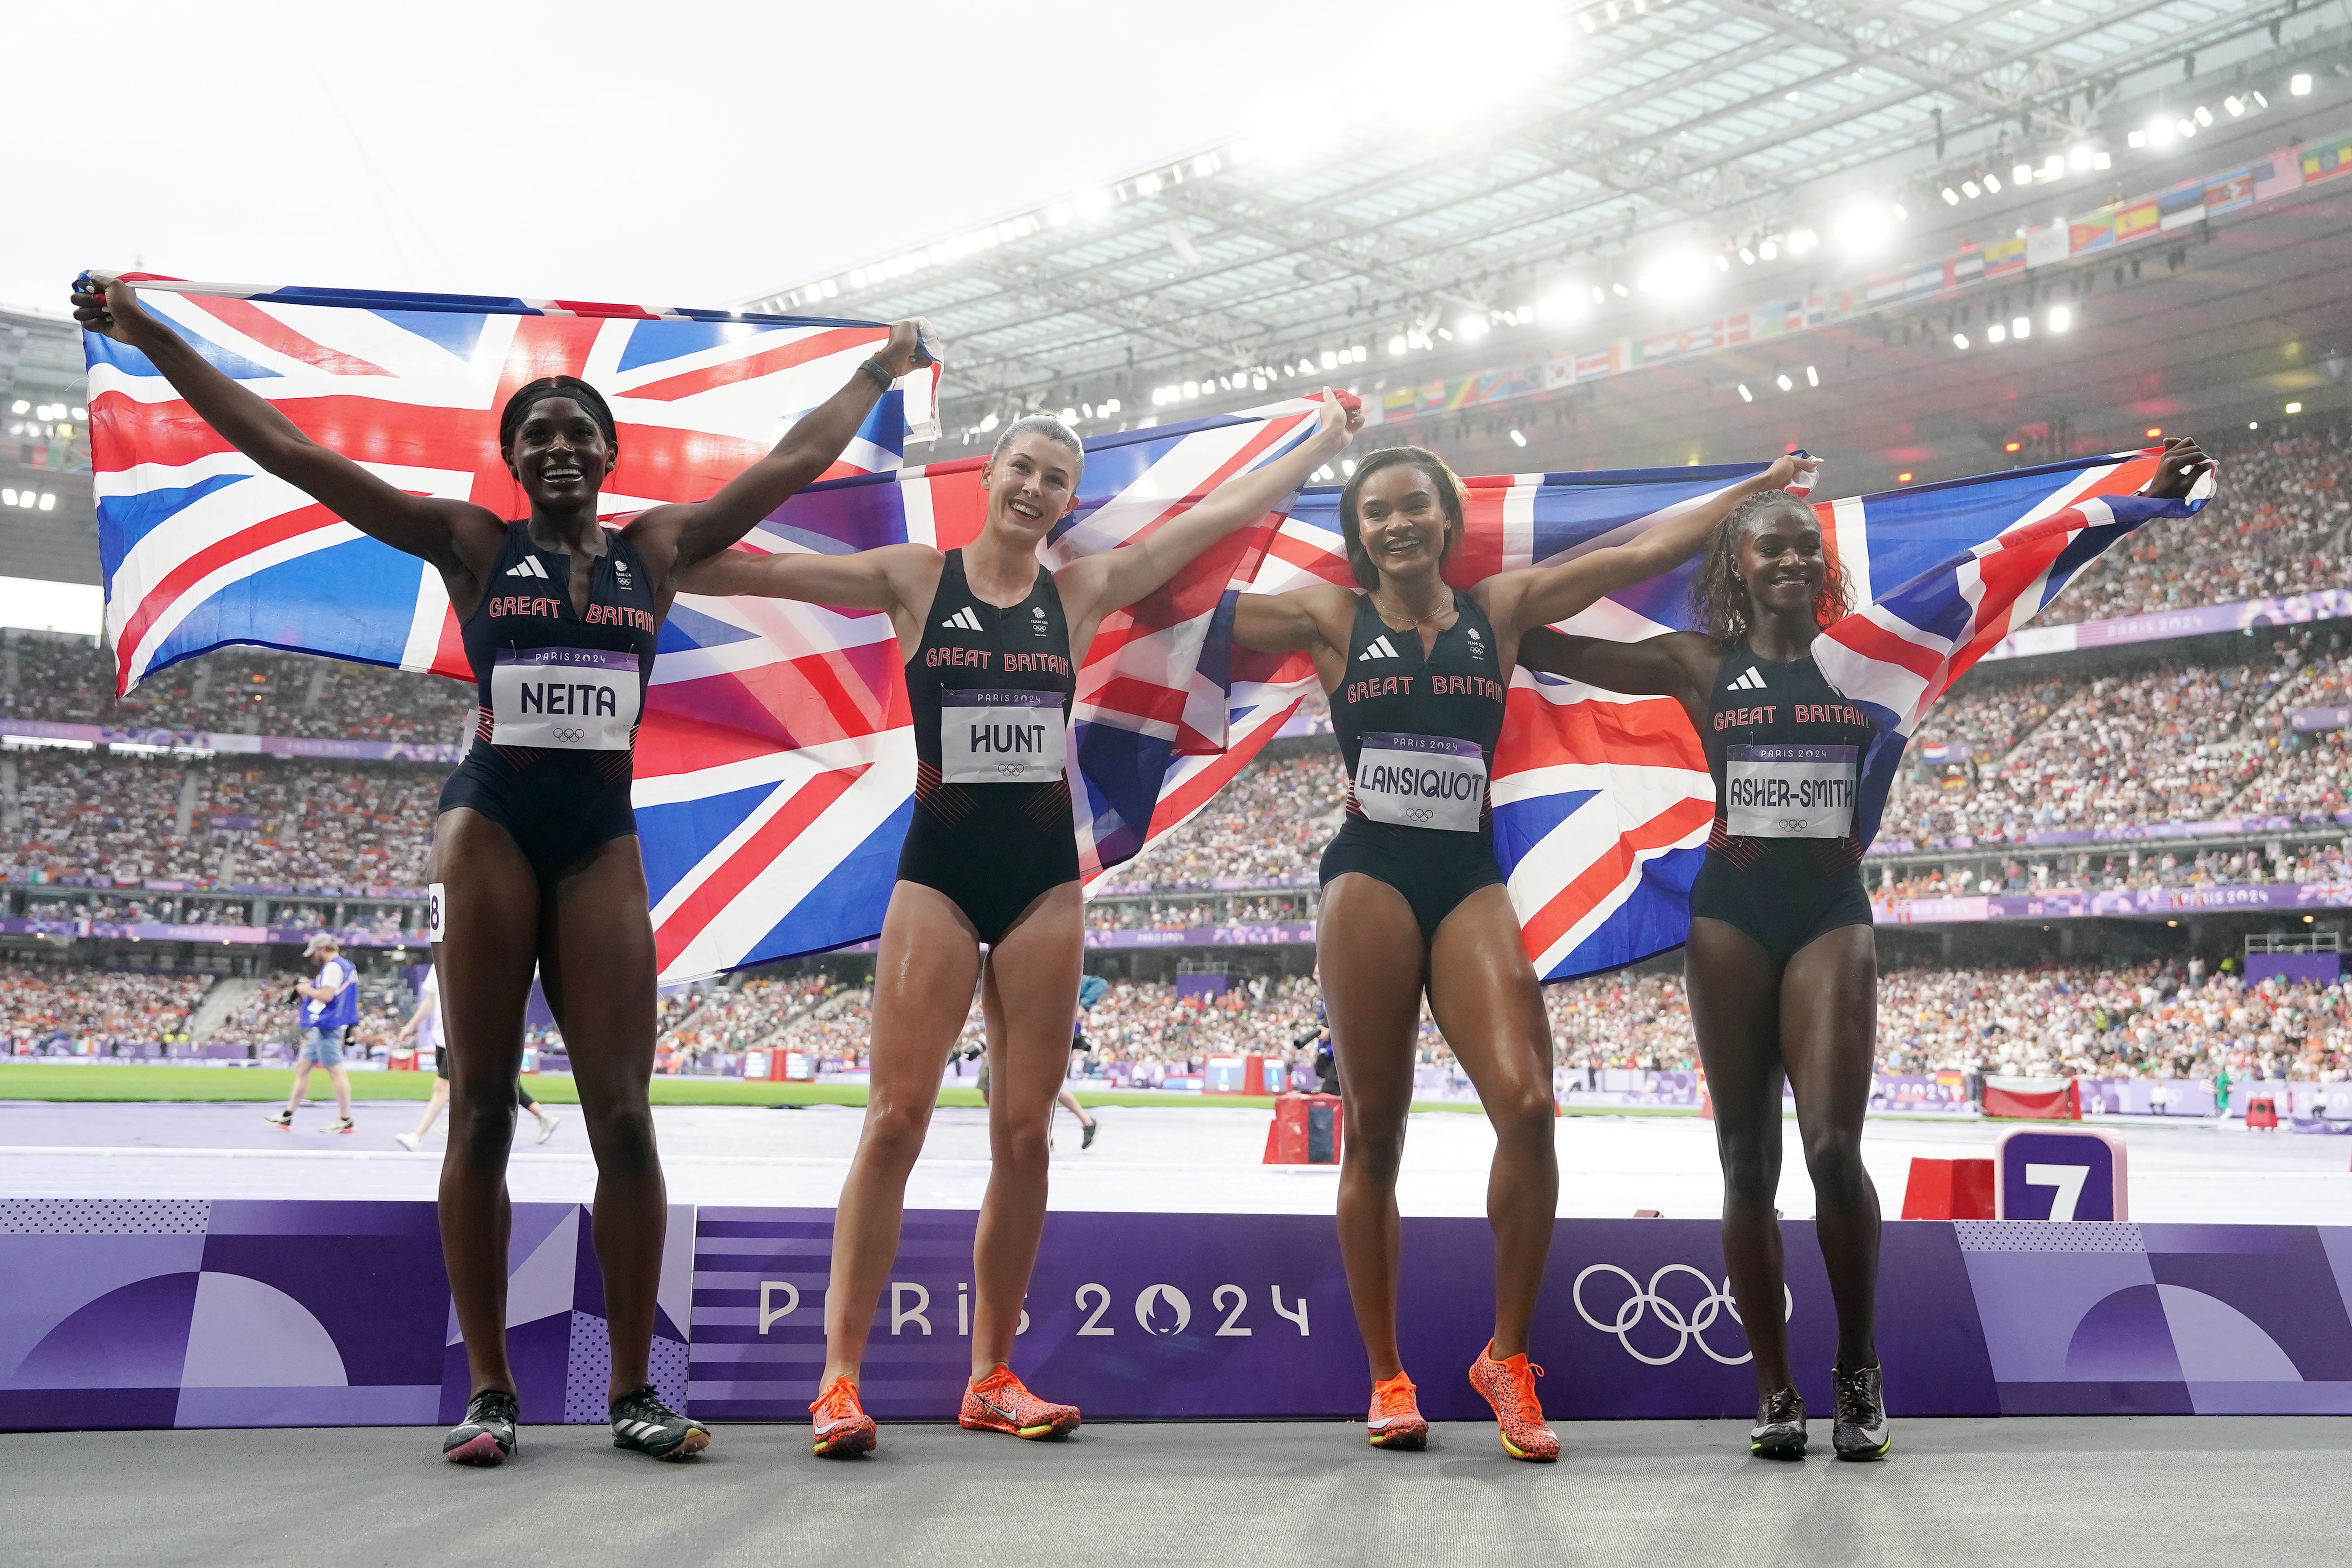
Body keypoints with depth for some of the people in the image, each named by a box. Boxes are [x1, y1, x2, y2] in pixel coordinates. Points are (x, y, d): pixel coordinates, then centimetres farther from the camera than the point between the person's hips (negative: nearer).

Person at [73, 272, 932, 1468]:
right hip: (490, 825, -1)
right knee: (481, 1109, 0)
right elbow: (292, 451, 3)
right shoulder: (472, 546, 5)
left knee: (622, 1114, -4)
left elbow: (796, 461, 19)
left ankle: (633, 1391, 4)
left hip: (602, 839, 2)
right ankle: (488, 1390, 8)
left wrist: (882, 372, 27)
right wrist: (150, 337, 2)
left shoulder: (657, 549, 11)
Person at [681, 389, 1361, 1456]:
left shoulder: (1082, 591, 9)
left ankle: (992, 1377, 12)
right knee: (896, 1118, -10)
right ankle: (839, 1376, -6)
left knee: (1024, 1133, 3)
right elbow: (754, 572, -1)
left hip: (1044, 877, 3)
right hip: (938, 871, -2)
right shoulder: (915, 579, 3)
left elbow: (1221, 511, 12)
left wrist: (1324, 440, 15)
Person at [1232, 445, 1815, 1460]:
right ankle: (1387, 1377, 11)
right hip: (1371, 879, -1)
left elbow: (1641, 553, 17)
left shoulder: (1503, 608, 13)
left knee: (1528, 1107, -16)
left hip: (1471, 882, 2)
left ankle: (1508, 1356, 1)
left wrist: (1755, 488, 20)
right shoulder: (1332, 618, 8)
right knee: (1373, 1132, 0)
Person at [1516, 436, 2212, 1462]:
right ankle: (1775, 1390, 12)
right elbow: (1544, 650, 6)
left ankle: (1859, 1373, 7)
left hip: (1833, 912, 0)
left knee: (1833, 1149, -13)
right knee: (1747, 1161, 2)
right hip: (1732, 912, 1)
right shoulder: (1699, 665, 6)